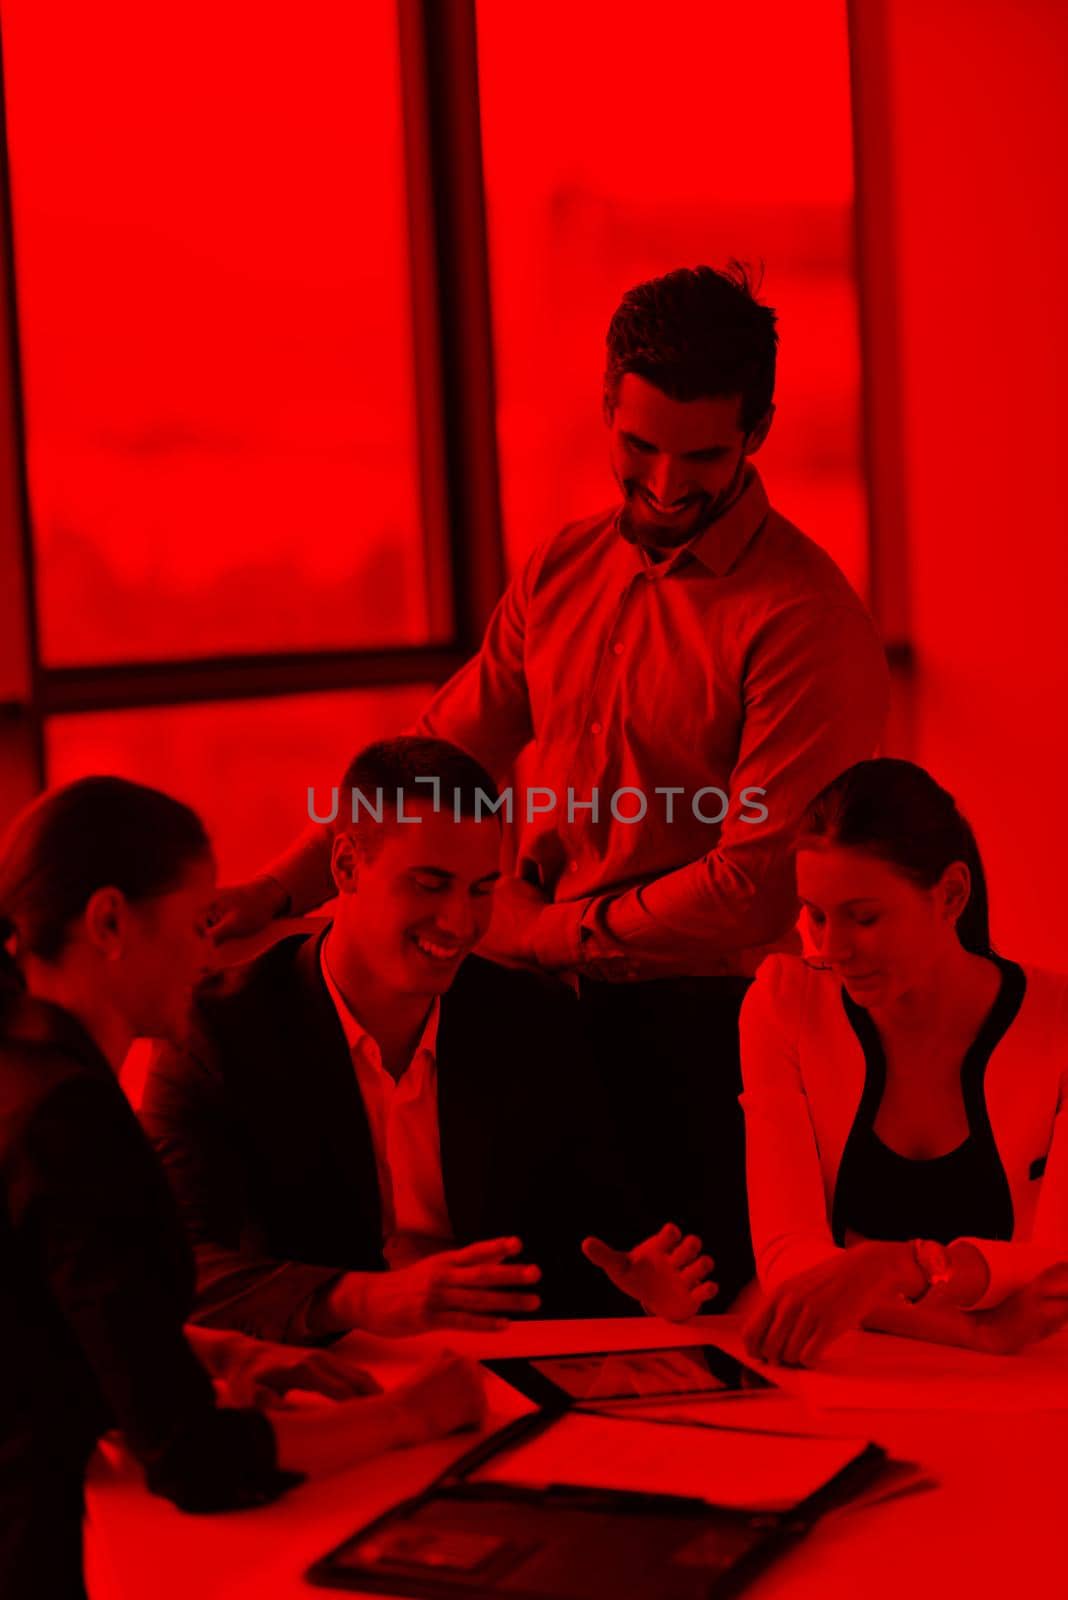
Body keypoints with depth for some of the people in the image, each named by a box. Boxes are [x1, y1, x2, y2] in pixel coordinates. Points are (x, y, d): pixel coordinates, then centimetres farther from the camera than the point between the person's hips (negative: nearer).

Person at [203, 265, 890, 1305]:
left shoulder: (805, 621, -14)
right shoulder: (562, 573, 9)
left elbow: (755, 888, -18)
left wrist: (548, 933, -11)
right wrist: (282, 886, 2)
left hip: (705, 1028, -6)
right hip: (551, 1006, 6)